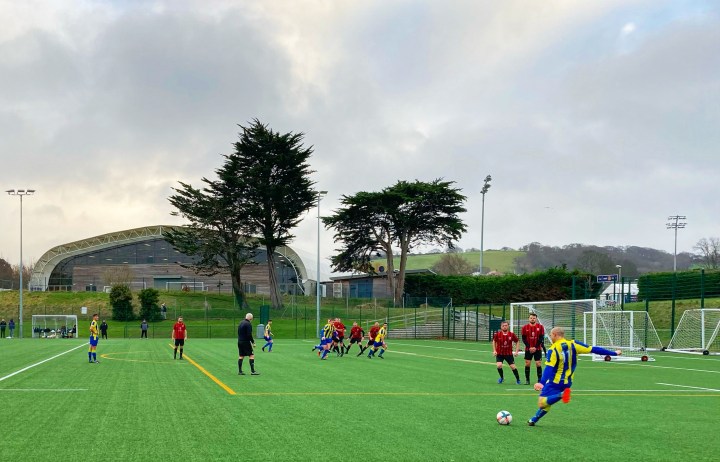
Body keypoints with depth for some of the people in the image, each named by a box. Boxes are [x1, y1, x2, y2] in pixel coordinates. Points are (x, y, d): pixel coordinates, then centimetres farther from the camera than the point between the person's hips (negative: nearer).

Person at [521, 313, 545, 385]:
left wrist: (535, 347, -12)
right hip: (528, 349, 1)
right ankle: (527, 380, 8)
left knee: (538, 364, -4)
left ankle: (539, 380, 2)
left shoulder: (540, 327, -1)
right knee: (527, 364, 0)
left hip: (537, 349, -1)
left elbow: (541, 338, -4)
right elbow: (524, 339, 1)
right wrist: (529, 347, -10)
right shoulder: (525, 327, 2)